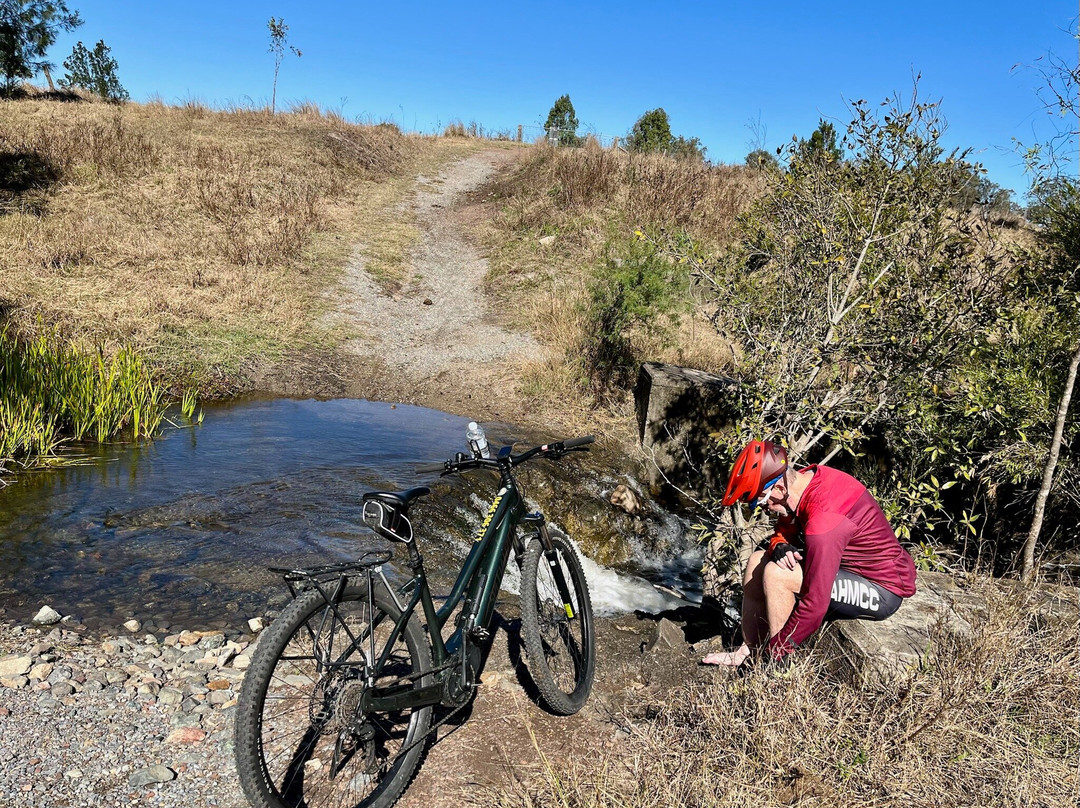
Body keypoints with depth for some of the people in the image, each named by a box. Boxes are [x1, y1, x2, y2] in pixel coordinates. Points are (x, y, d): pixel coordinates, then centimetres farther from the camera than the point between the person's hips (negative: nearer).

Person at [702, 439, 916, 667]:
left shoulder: (823, 521, -33)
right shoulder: (807, 478, -7)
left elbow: (815, 606, -32)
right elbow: (784, 529, 10)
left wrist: (775, 654, -20)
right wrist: (779, 546, -15)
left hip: (882, 591, -9)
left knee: (776, 574, -26)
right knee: (758, 561, 6)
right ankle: (748, 651, 9)